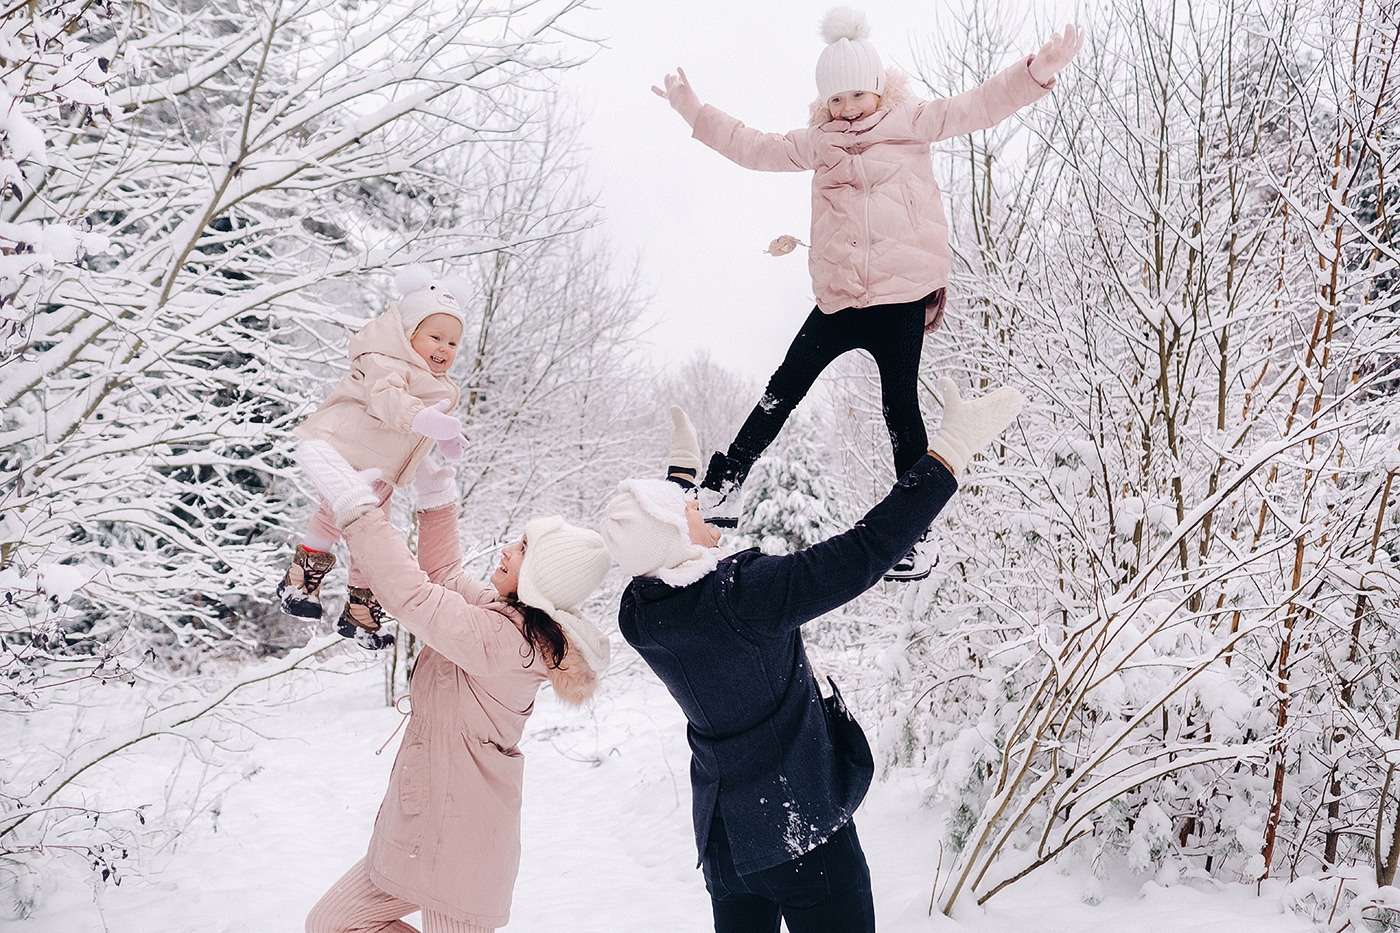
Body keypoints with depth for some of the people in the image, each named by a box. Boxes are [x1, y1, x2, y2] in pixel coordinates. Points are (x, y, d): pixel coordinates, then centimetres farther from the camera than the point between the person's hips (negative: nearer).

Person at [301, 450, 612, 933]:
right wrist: (436, 493, 10)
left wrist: (356, 507, -21)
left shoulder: (506, 639, -26)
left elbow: (410, 594, -28)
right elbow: (443, 572, 18)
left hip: (458, 842, -10)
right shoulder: (503, 611, 3)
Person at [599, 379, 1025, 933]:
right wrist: (953, 448, -23)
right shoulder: (743, 593, -27)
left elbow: (658, 559, 18)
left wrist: (682, 466, 27)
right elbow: (864, 553, -27)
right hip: (803, 826, -7)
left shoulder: (638, 612, -6)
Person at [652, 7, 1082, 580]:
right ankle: (722, 490, 17)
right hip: (839, 298, 4)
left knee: (900, 407, -2)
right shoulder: (819, 143, 15)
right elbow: (756, 149, 25)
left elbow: (978, 107, -4)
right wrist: (697, 115, 28)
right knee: (783, 392, 6)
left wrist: (1037, 71, -18)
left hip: (901, 295, -4)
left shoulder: (909, 123, 4)